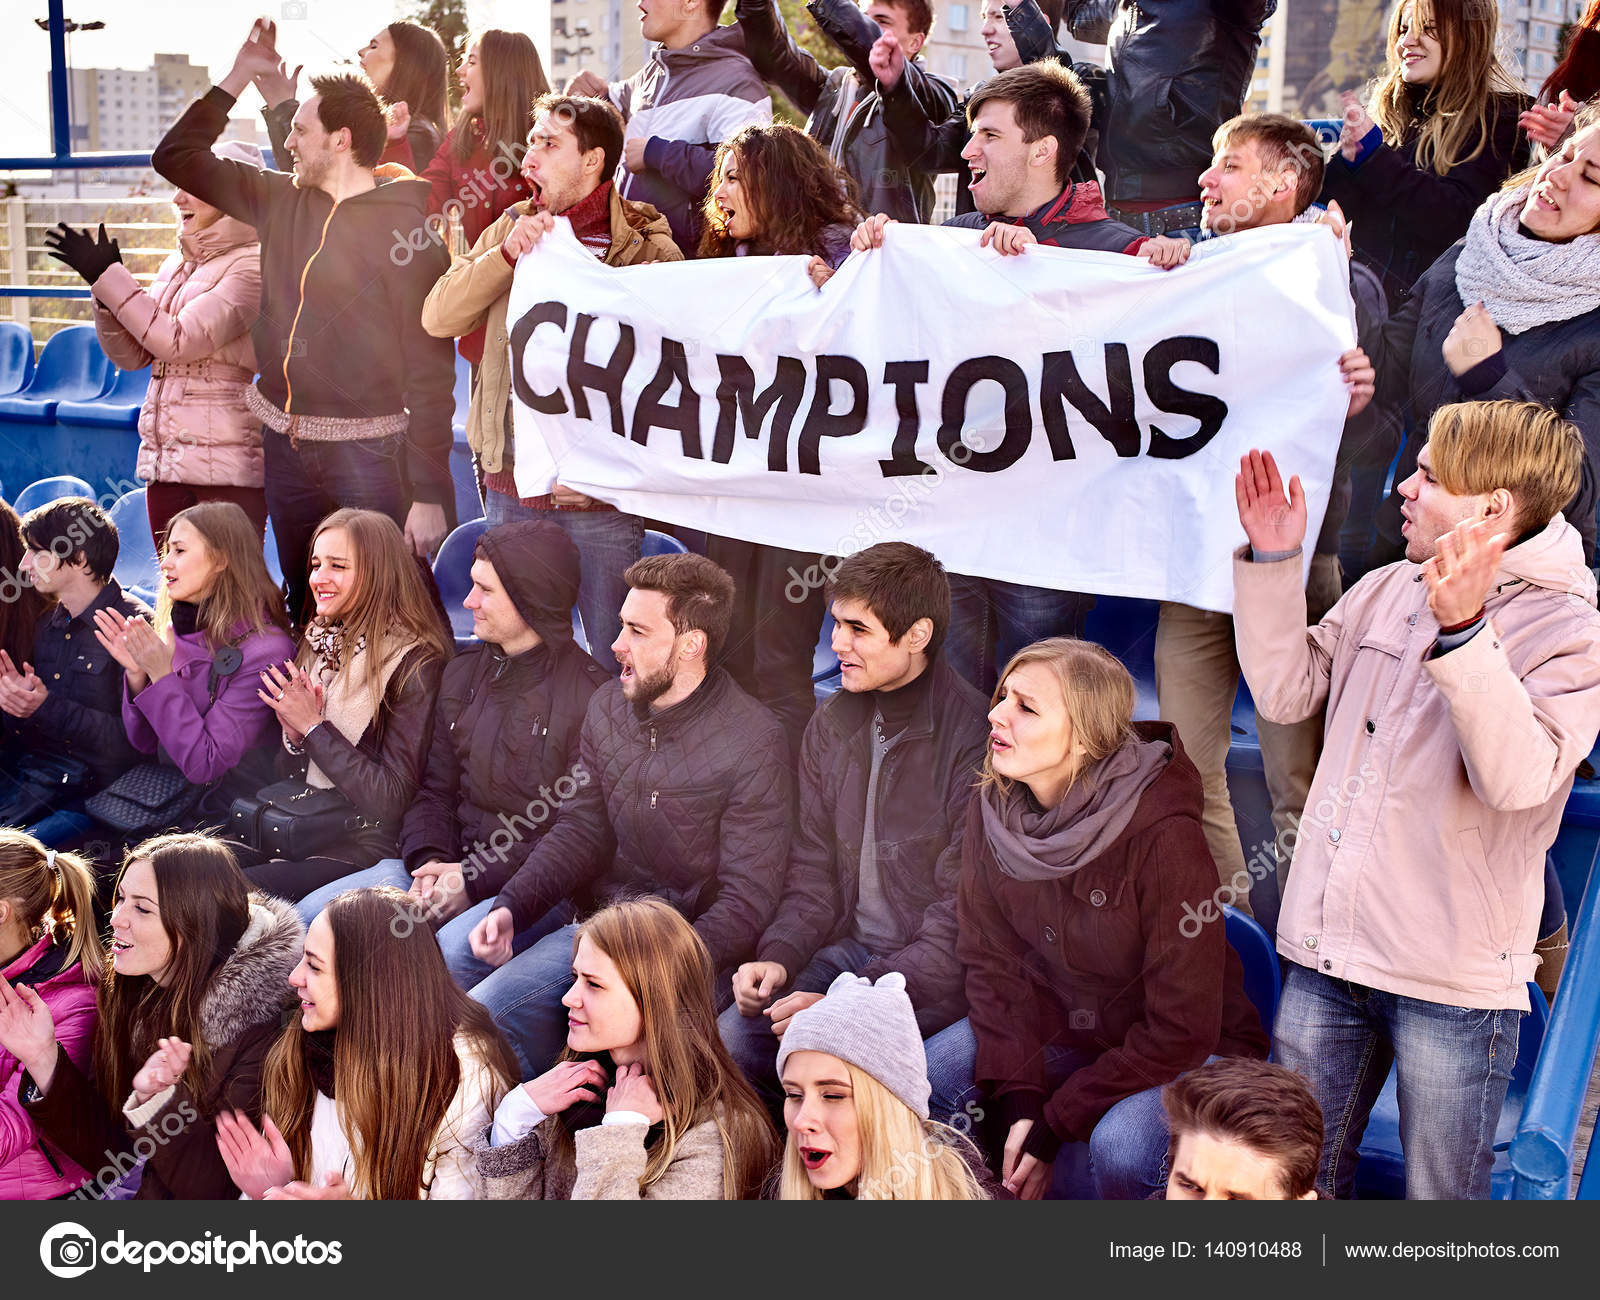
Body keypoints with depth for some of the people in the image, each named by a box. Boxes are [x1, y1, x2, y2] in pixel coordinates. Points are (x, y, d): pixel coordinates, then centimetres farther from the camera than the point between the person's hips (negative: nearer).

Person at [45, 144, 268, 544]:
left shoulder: (252, 265, -9)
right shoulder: (176, 266, 16)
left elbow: (176, 341, -17)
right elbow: (131, 355, 15)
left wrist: (106, 275, -12)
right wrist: (103, 281, 1)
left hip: (227, 467, -8)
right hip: (165, 461, 8)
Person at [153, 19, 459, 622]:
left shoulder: (405, 227, -11)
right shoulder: (283, 201, 9)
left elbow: (429, 367, -14)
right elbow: (177, 156, 21)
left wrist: (428, 494, -17)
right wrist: (239, 74, 13)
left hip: (371, 455, -7)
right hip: (287, 447, 7)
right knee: (306, 615, 14)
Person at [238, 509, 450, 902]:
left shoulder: (415, 665, -12)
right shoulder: (318, 644, 11)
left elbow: (392, 802, -15)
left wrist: (313, 726, -14)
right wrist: (294, 735, -5)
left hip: (364, 845, -7)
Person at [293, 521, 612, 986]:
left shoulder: (590, 695, -10)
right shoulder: (463, 673, 14)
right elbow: (434, 790, 17)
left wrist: (476, 879, -16)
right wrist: (429, 862, -4)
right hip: (453, 865, 7)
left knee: (453, 951, -35)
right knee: (313, 915, -10)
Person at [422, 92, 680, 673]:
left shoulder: (647, 247, -6)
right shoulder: (514, 225, 10)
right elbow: (439, 318, 1)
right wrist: (508, 253, -13)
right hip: (510, 483, 5)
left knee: (616, 661, 3)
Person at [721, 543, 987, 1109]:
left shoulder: (973, 739, -16)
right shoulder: (832, 723, 7)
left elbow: (960, 923, -17)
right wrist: (779, 954, -6)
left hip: (937, 977, -6)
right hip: (850, 950, 6)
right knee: (732, 1040, -15)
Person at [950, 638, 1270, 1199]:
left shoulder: (1163, 837, -27)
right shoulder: (991, 810, -9)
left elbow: (1181, 1029, -22)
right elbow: (991, 962, -3)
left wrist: (1054, 1126, -21)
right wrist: (1018, 1100, -17)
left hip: (1182, 1053, -5)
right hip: (1055, 1025, 5)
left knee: (1120, 1147, -33)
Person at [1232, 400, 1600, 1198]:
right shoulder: (1385, 593, 9)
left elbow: (1518, 776, -23)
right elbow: (1285, 693, 9)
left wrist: (1461, 631, -34)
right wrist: (1272, 561, 2)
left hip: (1451, 981, -5)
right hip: (1328, 952, 5)